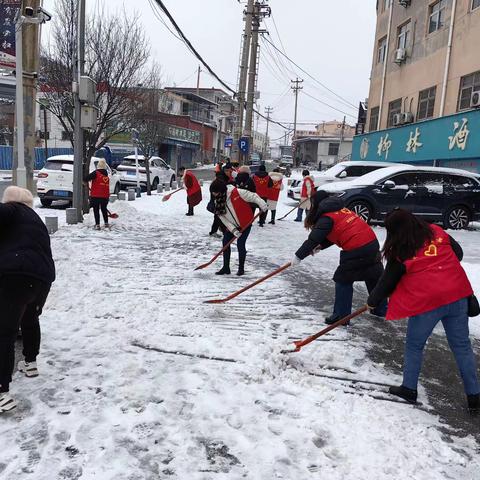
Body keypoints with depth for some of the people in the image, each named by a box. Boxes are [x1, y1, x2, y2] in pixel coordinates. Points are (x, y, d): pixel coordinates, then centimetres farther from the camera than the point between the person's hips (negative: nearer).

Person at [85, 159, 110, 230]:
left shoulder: (96, 173, -9)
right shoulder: (106, 175, 10)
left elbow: (87, 178, -17)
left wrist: (84, 181, 5)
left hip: (96, 196, -5)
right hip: (105, 196, 5)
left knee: (96, 210, 2)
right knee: (104, 210, 19)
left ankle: (97, 225, -2)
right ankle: (106, 223, 25)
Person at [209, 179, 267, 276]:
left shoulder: (237, 193, -24)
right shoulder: (218, 203, -6)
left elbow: (252, 196, -17)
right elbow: (223, 219, -8)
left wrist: (262, 205, -22)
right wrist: (233, 230, -17)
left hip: (245, 223, -6)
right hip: (232, 225, 6)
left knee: (240, 244, -9)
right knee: (225, 242, 0)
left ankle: (241, 268, 7)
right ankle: (226, 268, 12)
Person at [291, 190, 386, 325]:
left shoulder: (326, 218, -8)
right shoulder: (341, 209, 18)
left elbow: (313, 239, -14)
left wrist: (298, 256, -7)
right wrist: (320, 245, 14)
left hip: (357, 251, -9)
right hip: (372, 243, 9)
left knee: (343, 280, 6)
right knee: (374, 277, 22)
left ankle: (341, 315, 10)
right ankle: (381, 309, 38)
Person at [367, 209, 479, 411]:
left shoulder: (399, 253, -5)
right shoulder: (437, 232, 6)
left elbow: (387, 283, 4)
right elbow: (458, 253, 17)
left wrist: (372, 300, 20)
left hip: (426, 302, -4)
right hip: (457, 296, 5)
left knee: (414, 346, 16)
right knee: (462, 346, 14)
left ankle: (409, 388, 27)